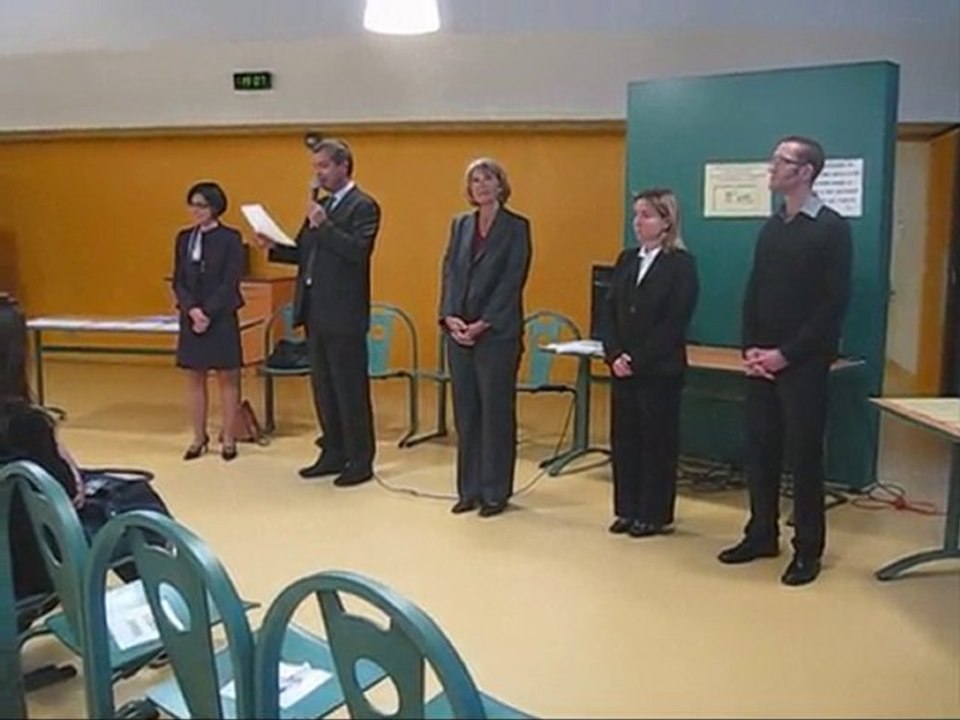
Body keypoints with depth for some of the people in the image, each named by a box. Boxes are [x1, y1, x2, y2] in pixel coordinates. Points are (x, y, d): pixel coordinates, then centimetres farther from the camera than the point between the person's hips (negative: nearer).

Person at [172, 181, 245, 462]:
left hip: (221, 318, -5)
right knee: (194, 378, 8)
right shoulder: (184, 237, 9)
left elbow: (230, 283, -10)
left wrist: (208, 312, -15)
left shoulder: (230, 238, -5)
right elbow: (178, 281, 6)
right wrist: (192, 309, -10)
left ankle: (229, 440, 11)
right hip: (191, 317, 5)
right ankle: (199, 438, 19)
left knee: (227, 378, 2)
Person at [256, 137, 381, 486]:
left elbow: (358, 251, -21)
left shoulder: (363, 206, -7)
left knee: (351, 389, -1)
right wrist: (274, 247, 1)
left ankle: (360, 460, 9)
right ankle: (333, 454, 25)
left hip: (343, 314, -8)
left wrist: (323, 225, -23)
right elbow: (305, 254, 17)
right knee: (323, 387, 14)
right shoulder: (320, 205, 17)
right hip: (316, 311, 8)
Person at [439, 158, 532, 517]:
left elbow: (512, 281, -10)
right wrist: (450, 316, -7)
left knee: (496, 412, 2)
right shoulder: (460, 224, 13)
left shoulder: (516, 227, -3)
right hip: (459, 331, 5)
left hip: (497, 333, -5)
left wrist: (483, 324, -16)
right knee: (465, 412, 9)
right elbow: (450, 272, 8)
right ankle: (469, 490, 19)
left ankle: (495, 492, 12)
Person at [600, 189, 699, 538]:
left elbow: (675, 322, -14)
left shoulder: (682, 264, -8)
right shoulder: (626, 260, 10)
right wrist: (615, 354, -7)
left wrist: (638, 359, -17)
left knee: (657, 440, 4)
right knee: (623, 437, 10)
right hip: (623, 367, 6)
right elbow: (610, 311, 7)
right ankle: (628, 510, 22)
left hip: (660, 369, -6)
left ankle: (656, 515, 15)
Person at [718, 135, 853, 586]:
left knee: (803, 455, 1)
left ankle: (808, 550, 12)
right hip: (762, 361, 6)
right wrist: (750, 348, -1)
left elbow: (835, 303, -12)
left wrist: (786, 353, -15)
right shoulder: (771, 228, 13)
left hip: (803, 362, -6)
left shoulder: (832, 229, -7)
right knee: (760, 450, 10)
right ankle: (762, 535, 24)